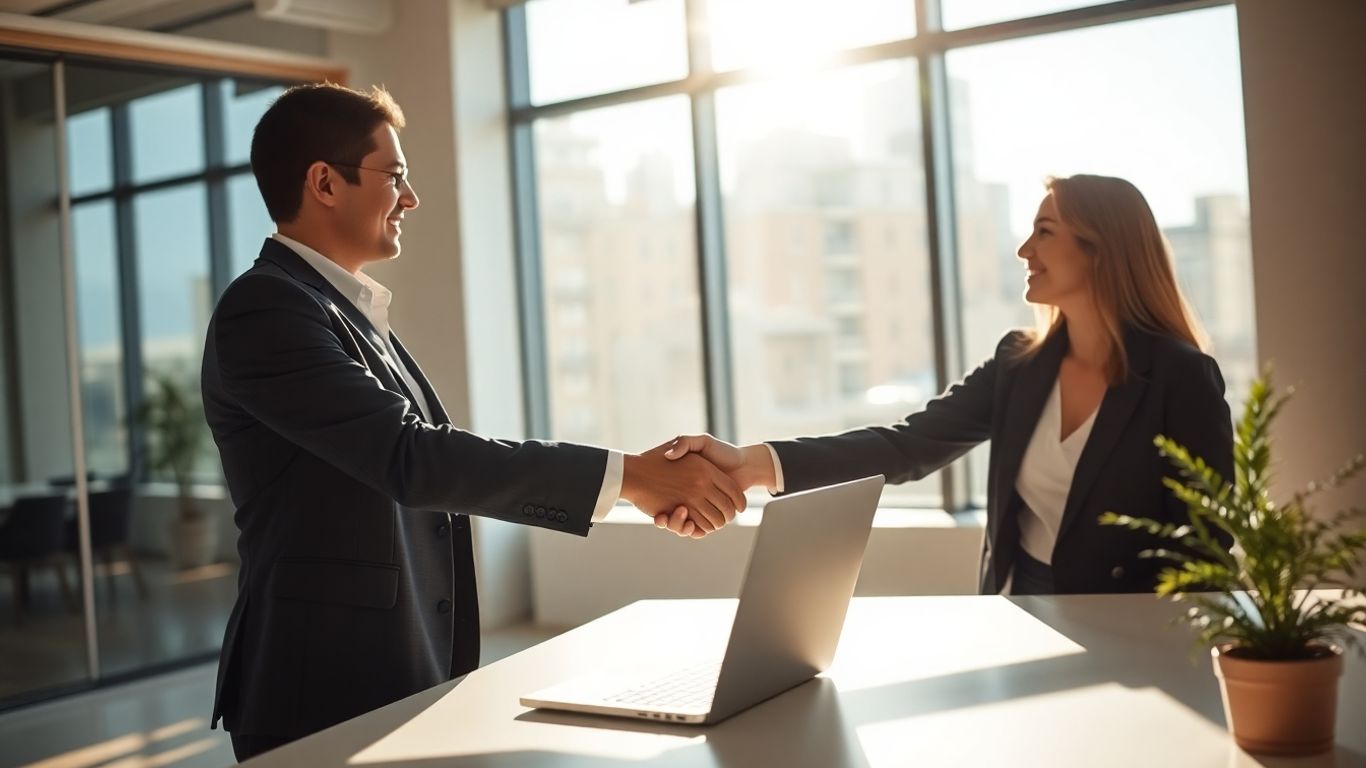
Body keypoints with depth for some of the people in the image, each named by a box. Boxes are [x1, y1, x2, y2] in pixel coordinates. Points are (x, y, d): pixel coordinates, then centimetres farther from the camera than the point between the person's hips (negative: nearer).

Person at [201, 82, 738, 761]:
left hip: (404, 682, 9)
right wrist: (626, 474, -22)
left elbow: (442, 465, 8)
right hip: (324, 699, -9)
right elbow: (410, 458, -24)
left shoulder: (353, 315, 14)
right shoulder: (264, 310, -15)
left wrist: (644, 483, -2)